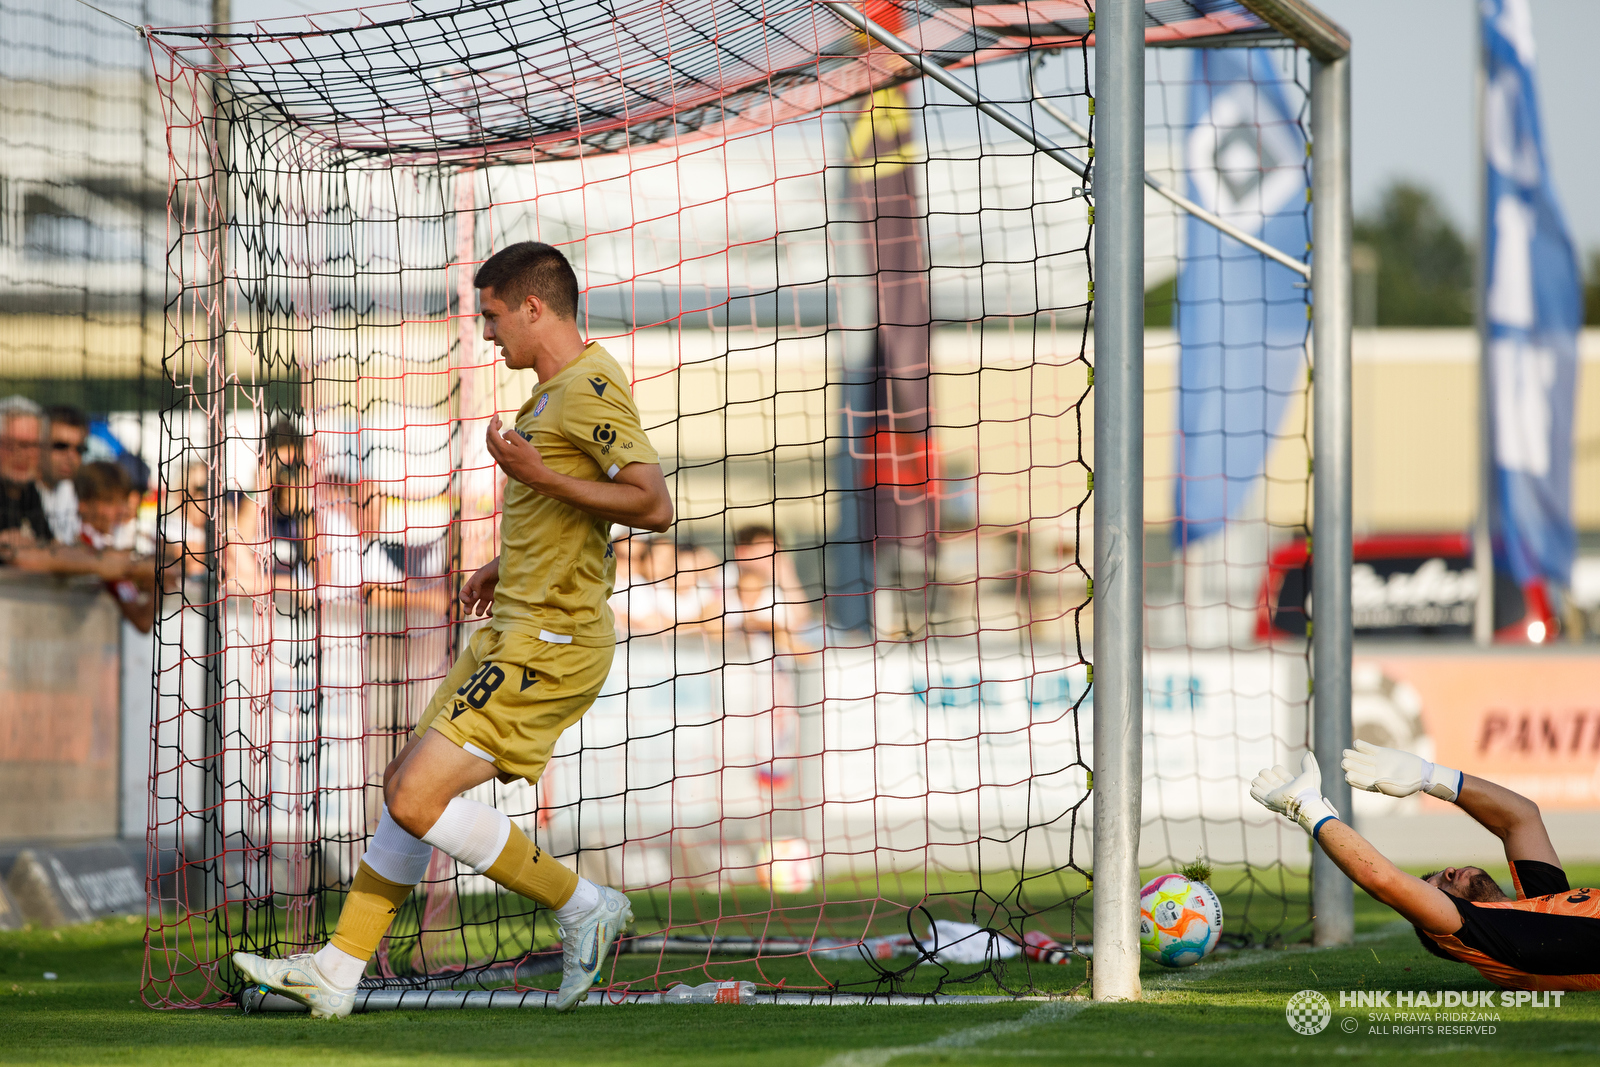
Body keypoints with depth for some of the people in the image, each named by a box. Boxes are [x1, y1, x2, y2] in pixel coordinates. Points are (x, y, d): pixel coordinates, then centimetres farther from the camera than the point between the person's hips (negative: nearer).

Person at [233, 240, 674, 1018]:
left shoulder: (590, 388, -15)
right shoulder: (559, 390, 16)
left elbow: (654, 504, -24)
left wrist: (538, 476, -24)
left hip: (550, 643, -10)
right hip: (519, 630, 10)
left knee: (418, 799, -14)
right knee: (407, 785, 12)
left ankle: (583, 908, -2)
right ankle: (337, 971, 17)